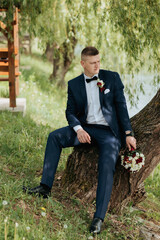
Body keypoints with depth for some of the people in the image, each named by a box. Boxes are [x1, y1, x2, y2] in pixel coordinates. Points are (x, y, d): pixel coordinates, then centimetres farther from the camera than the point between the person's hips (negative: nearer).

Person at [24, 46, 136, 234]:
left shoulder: (112, 78, 1)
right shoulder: (74, 84, 7)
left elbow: (121, 106, 1)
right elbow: (70, 112, 6)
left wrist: (128, 134, -6)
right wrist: (78, 129, -15)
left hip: (109, 131, -3)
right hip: (85, 128, 3)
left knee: (107, 167, -27)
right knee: (54, 137, -19)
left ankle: (98, 218, -29)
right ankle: (45, 186, -20)